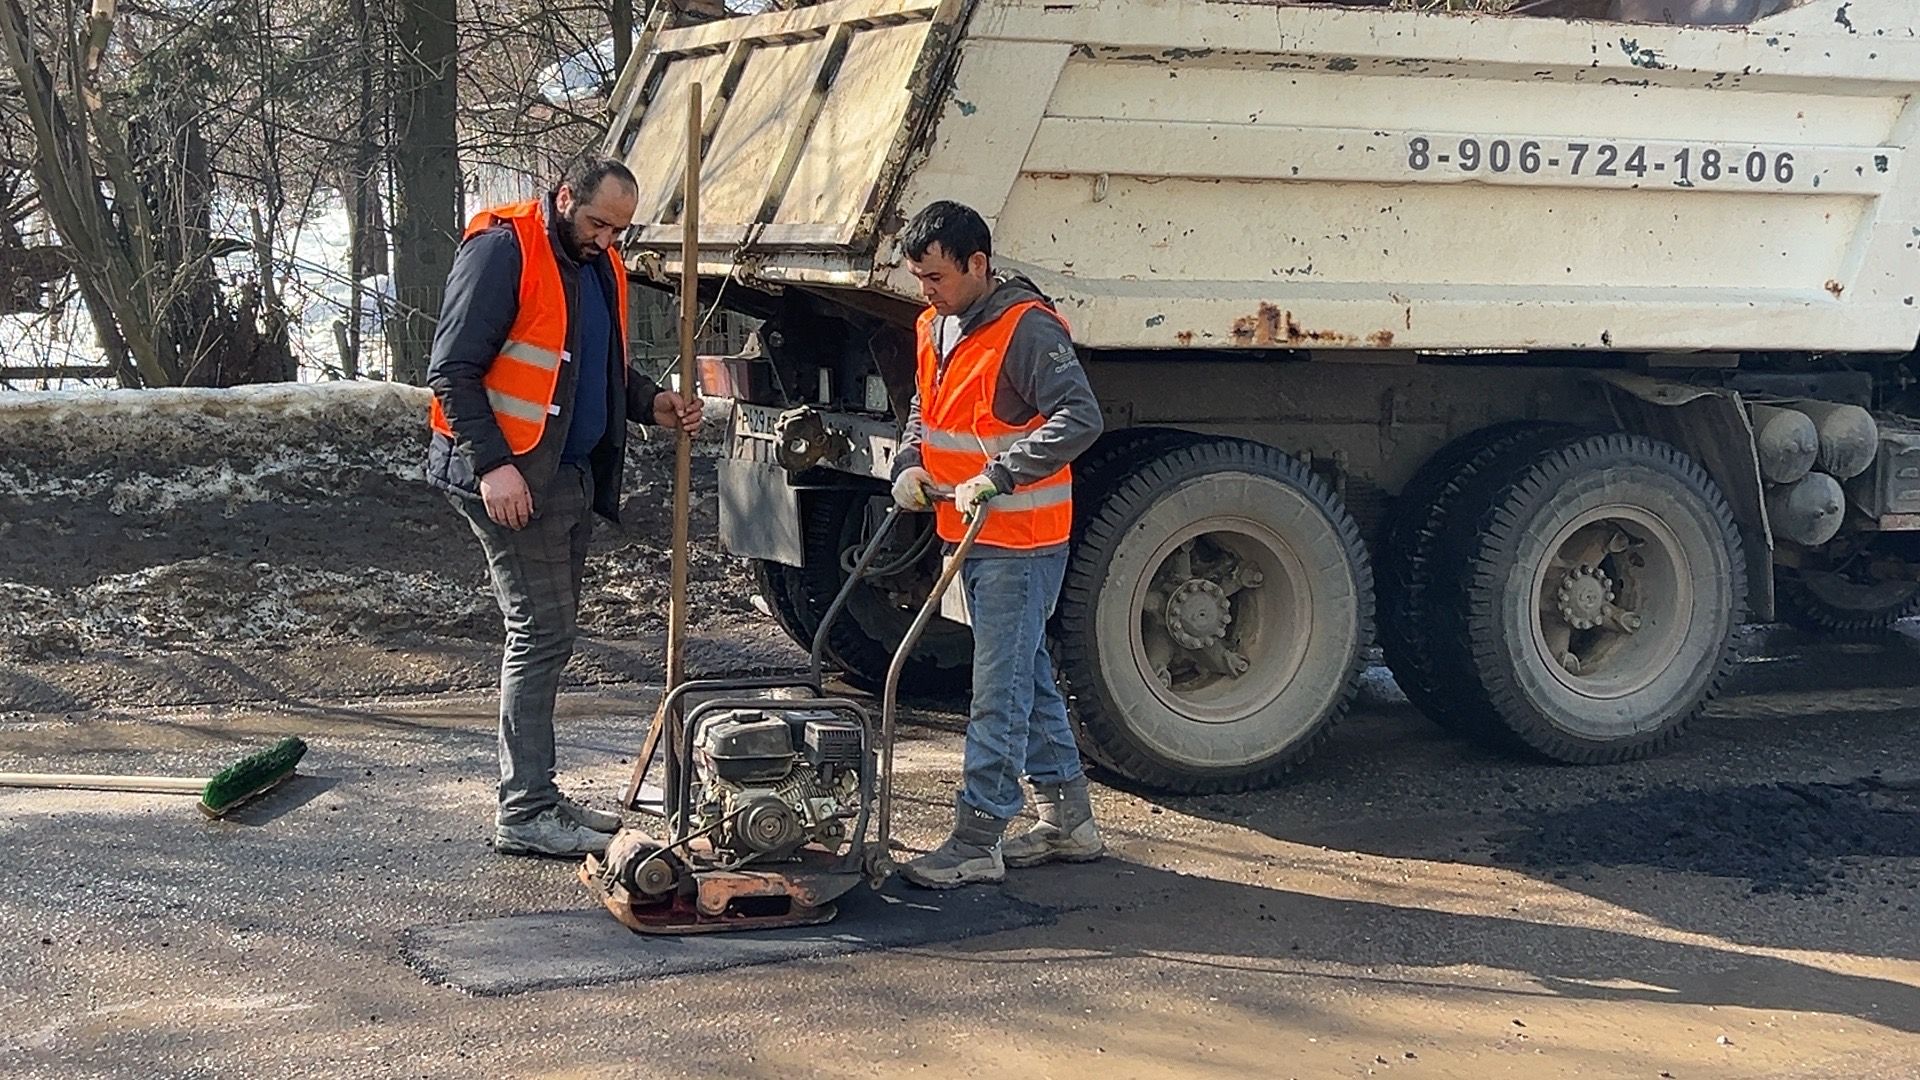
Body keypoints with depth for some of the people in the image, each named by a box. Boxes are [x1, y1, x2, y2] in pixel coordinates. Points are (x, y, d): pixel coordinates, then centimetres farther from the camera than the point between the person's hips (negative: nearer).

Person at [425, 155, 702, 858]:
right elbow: (452, 370, -16)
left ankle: (536, 795, 20)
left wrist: (651, 404, 7)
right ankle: (524, 814, -5)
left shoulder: (600, 266, 14)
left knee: (547, 635, 12)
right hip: (508, 478, -9)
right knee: (542, 633, -10)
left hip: (573, 476, 9)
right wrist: (492, 463, -24)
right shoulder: (502, 251, -13)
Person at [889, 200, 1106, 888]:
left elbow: (1080, 418, -27)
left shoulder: (1027, 329, -18)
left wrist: (998, 475, -31)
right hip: (970, 537, 10)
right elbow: (923, 410, 25)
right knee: (1027, 676, 16)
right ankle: (1067, 820, 26)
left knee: (1000, 690, -5)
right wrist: (910, 467, 5)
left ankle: (976, 842, -1)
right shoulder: (937, 327, 10)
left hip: (1021, 543, -10)